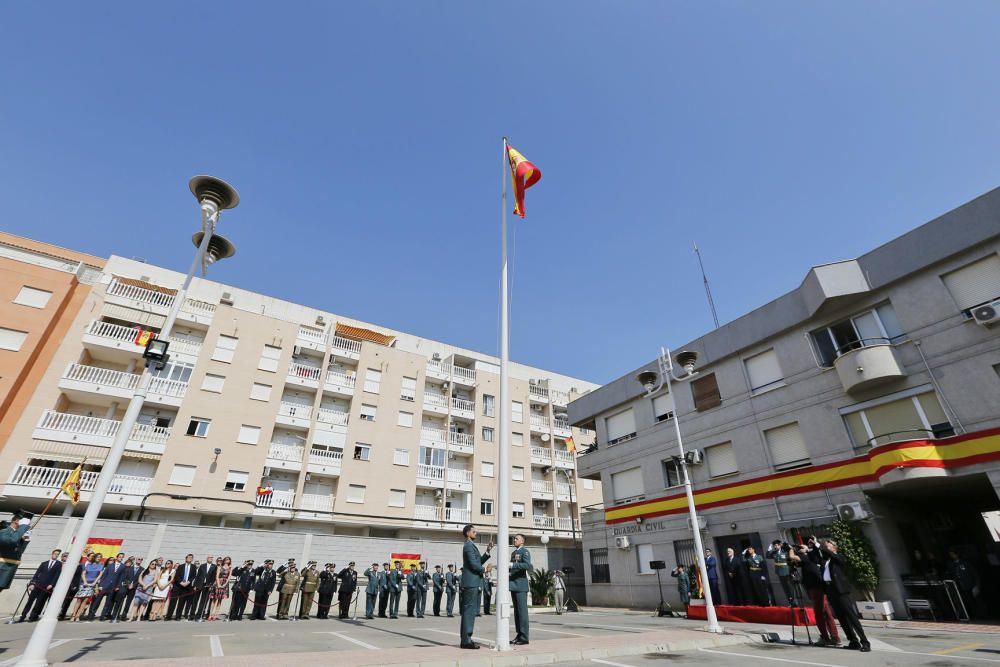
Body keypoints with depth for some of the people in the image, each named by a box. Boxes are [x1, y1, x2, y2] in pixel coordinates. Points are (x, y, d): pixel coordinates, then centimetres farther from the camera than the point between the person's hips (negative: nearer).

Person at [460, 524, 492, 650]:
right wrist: (485, 570, -6)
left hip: (473, 583, 10)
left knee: (470, 611, 12)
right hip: (471, 583, -10)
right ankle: (466, 641, -3)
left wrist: (487, 552, 12)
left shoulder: (471, 545, 20)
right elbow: (473, 564, -21)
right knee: (469, 611, -7)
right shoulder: (469, 546, -12)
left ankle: (466, 639, 18)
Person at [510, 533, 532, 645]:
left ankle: (524, 637, -3)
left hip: (521, 585, -8)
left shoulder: (525, 552, -5)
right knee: (516, 611, 9)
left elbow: (527, 565, -21)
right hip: (513, 585, 8)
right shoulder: (513, 553, 20)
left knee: (522, 610, -7)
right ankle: (519, 636, 16)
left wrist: (512, 565, -25)